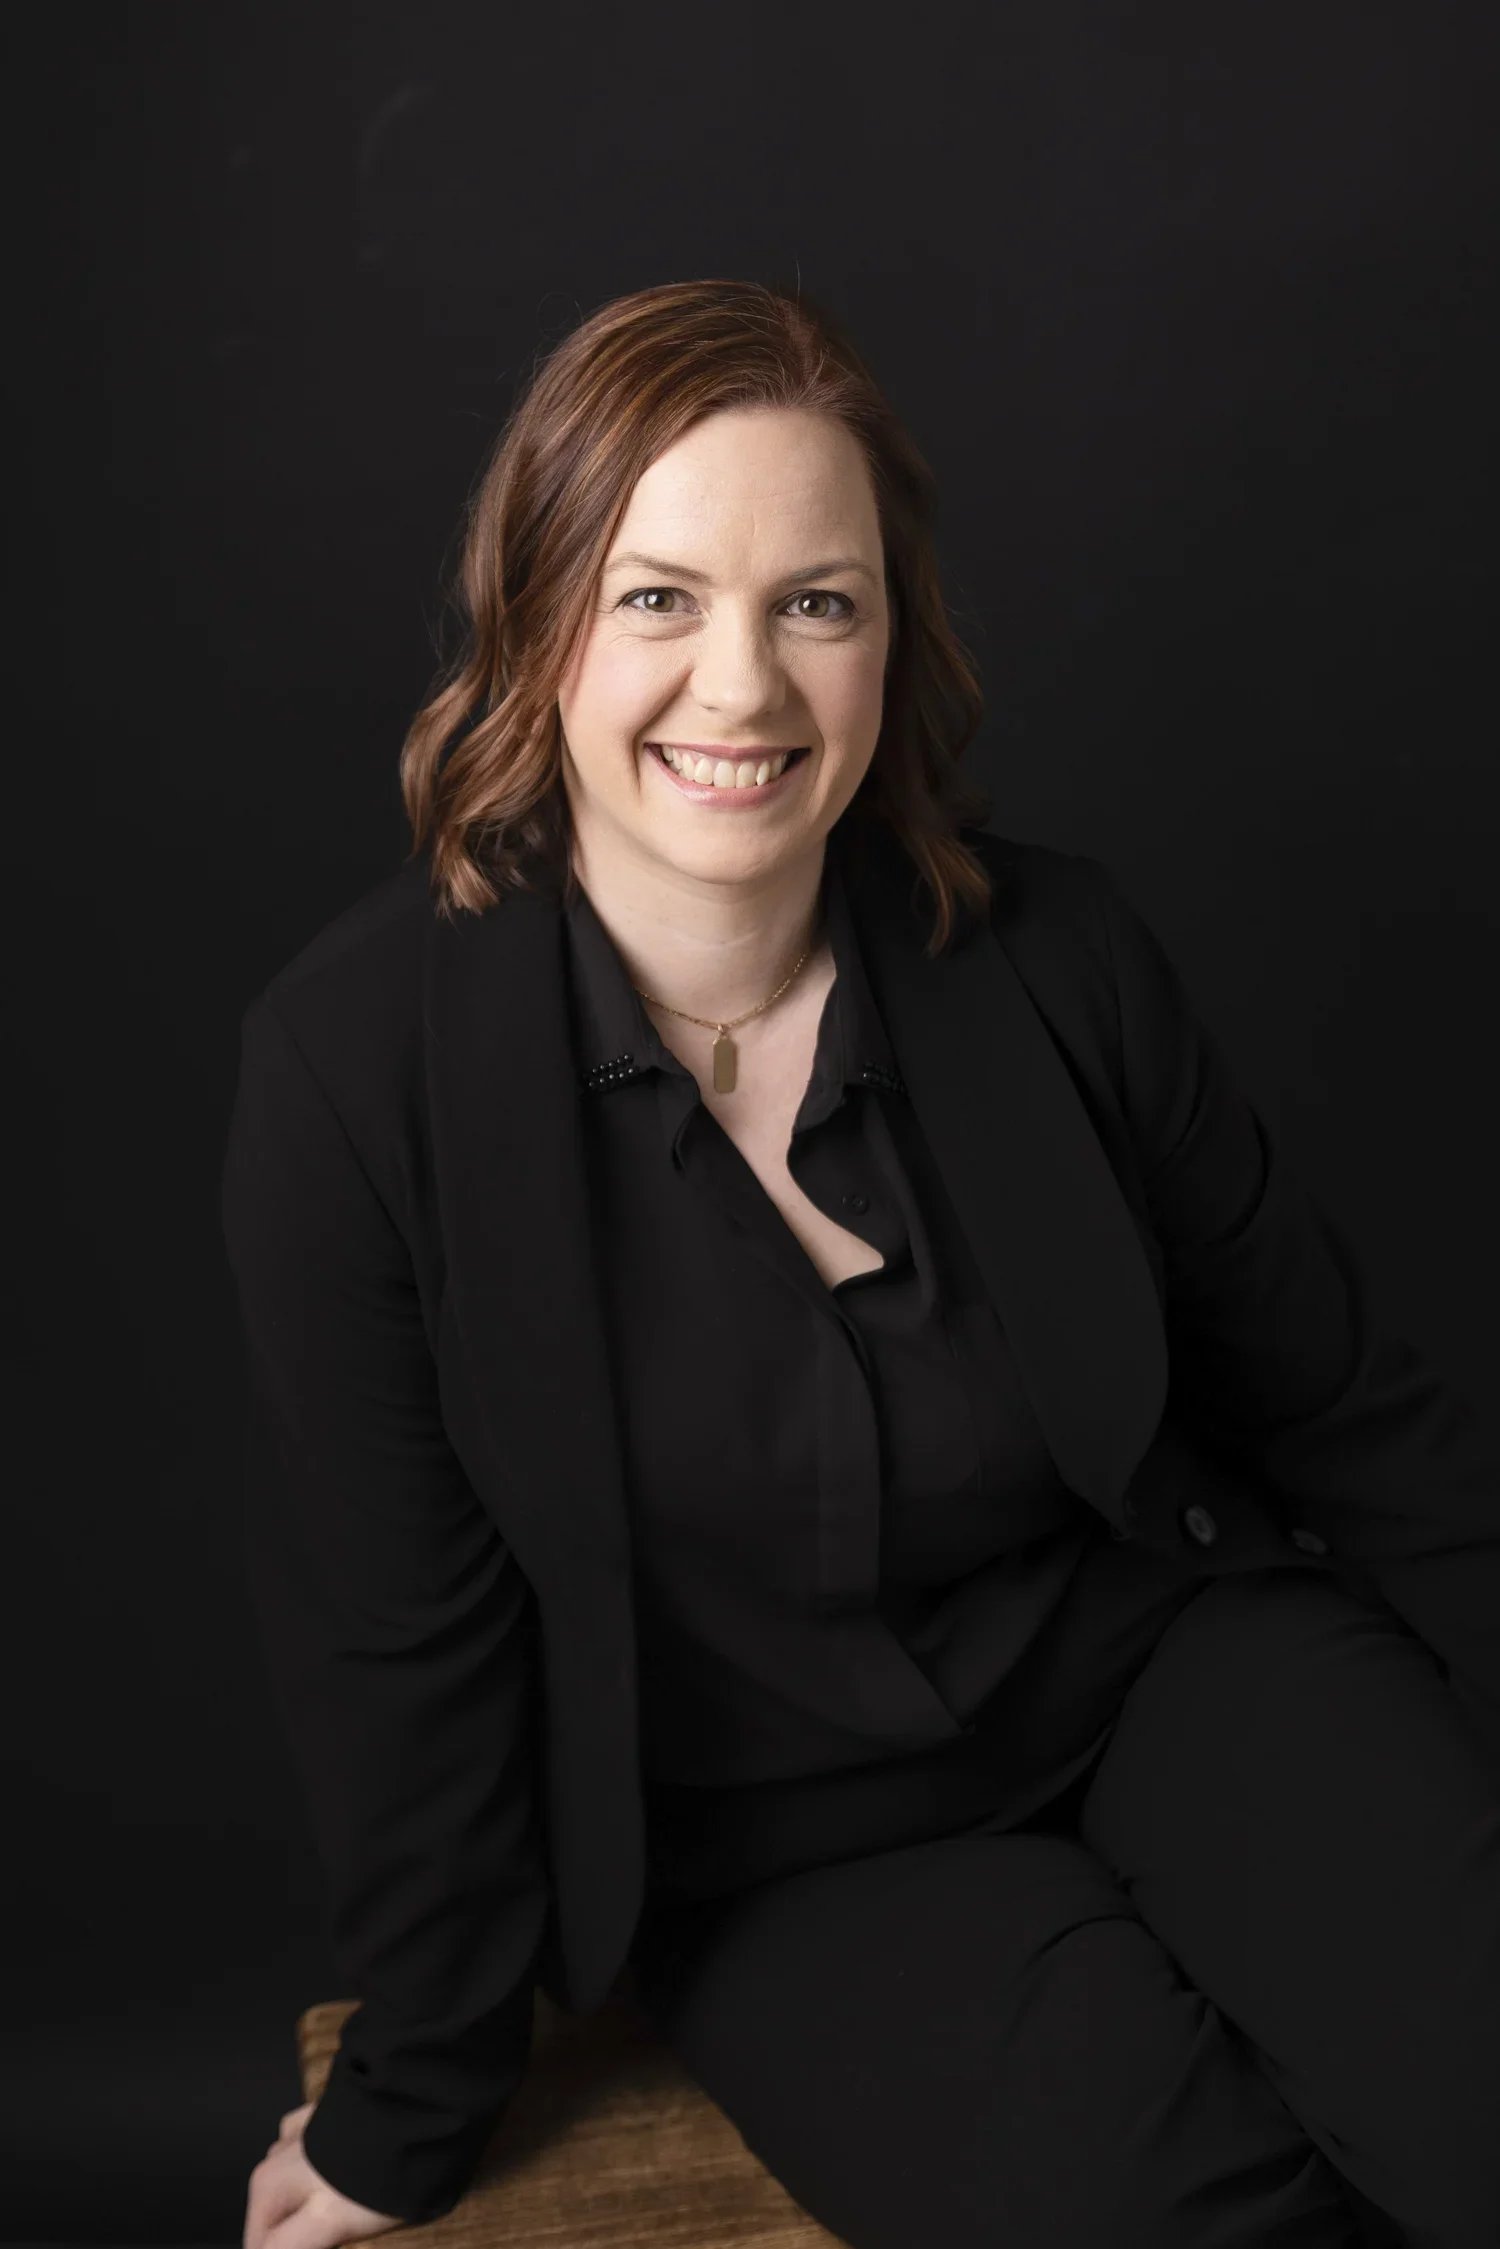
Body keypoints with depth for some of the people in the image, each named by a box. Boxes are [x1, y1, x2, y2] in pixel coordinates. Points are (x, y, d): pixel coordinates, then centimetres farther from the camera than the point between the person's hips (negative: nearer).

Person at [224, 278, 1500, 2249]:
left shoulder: (1057, 957, -9)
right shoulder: (355, 1064, -16)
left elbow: (1338, 1400, 4)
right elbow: (400, 1638, -7)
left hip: (1170, 1660, 2)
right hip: (774, 1842, -2)